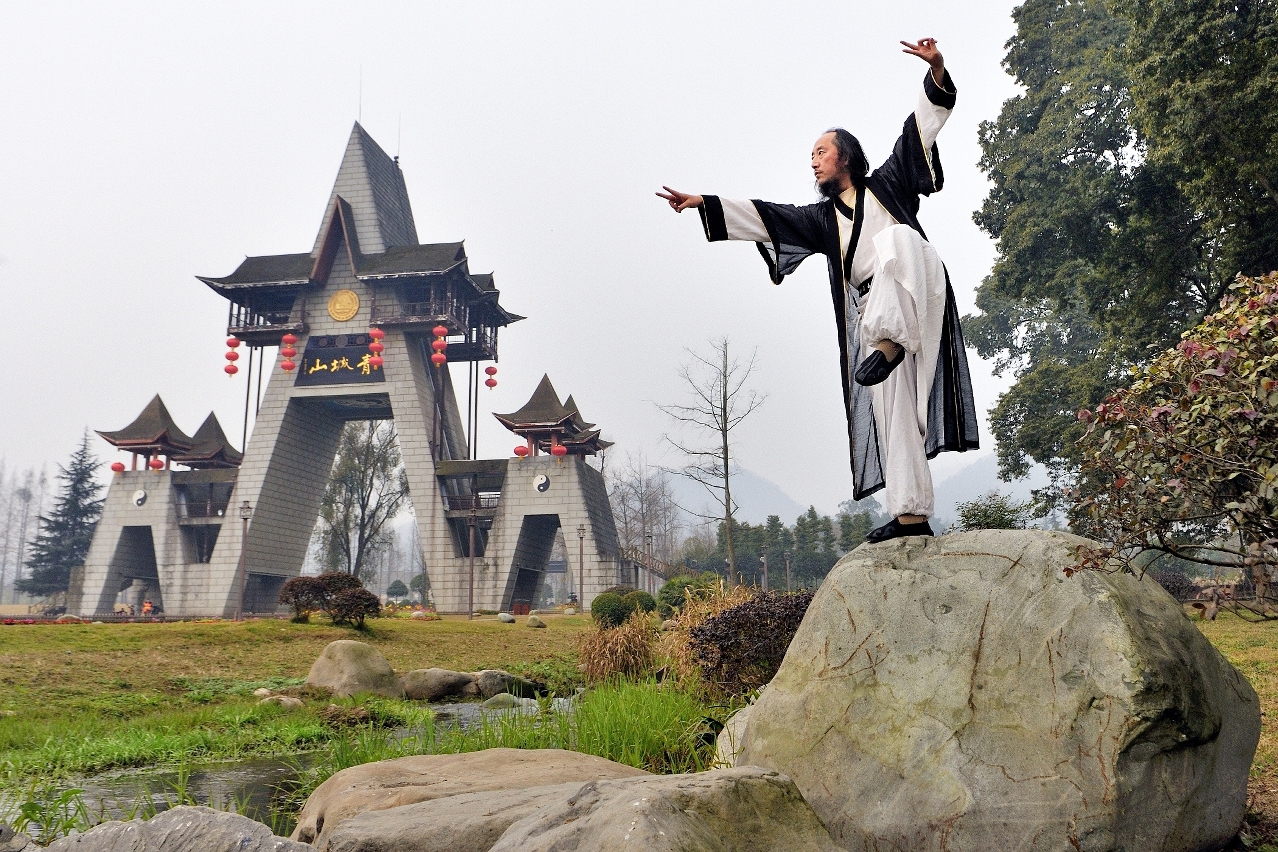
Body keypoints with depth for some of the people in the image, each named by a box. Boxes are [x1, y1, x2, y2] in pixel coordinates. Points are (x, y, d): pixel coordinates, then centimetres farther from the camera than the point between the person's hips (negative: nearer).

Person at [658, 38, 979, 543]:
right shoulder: (823, 217, 26)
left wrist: (936, 71, -7)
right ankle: (911, 515, -6)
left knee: (896, 238, -34)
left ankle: (890, 343, -48)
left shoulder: (886, 183, 16)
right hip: (873, 312, 5)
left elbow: (922, 126, 8)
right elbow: (763, 217, 21)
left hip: (917, 298, -5)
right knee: (889, 405, -5)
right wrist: (701, 204, 15)